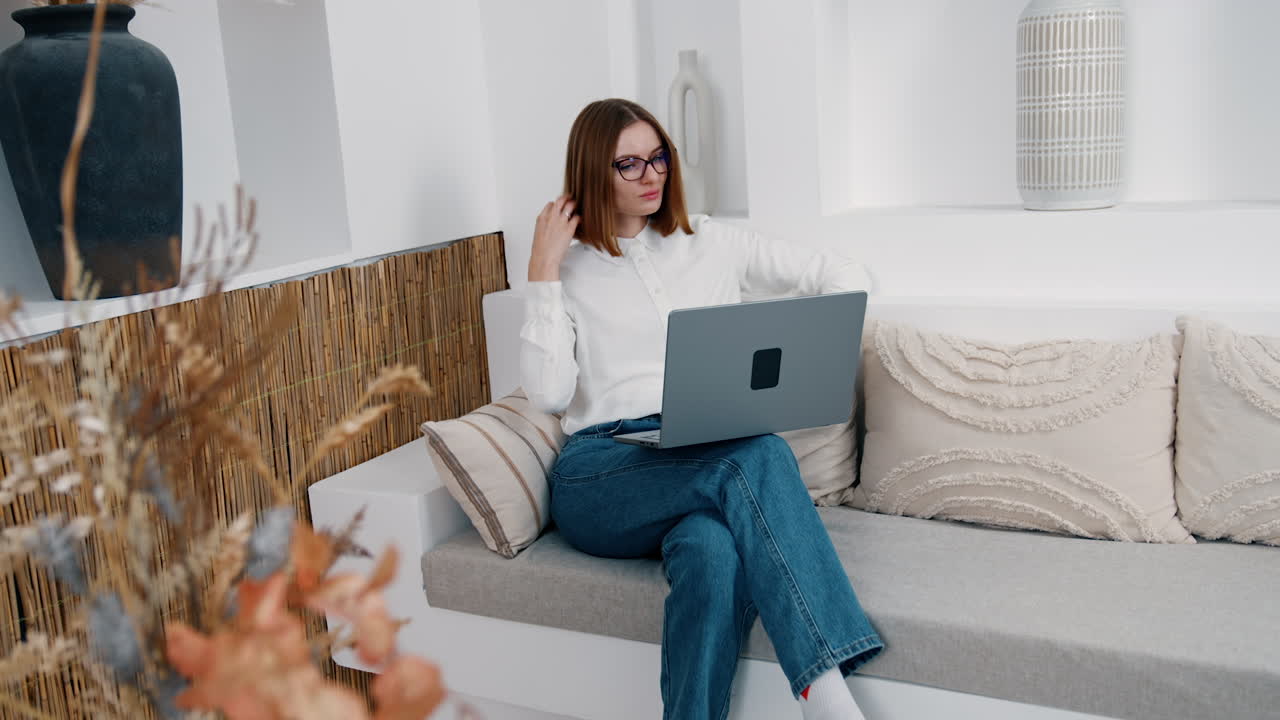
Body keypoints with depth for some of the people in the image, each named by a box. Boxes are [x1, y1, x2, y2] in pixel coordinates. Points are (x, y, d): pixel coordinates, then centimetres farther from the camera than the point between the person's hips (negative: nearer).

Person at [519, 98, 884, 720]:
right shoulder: (569, 269, 13)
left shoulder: (712, 244, 18)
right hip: (603, 470, -2)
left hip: (709, 454, 2)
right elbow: (549, 393, -3)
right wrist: (543, 272, -2)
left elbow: (848, 277, 18)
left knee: (712, 553, -37)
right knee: (761, 453, -34)